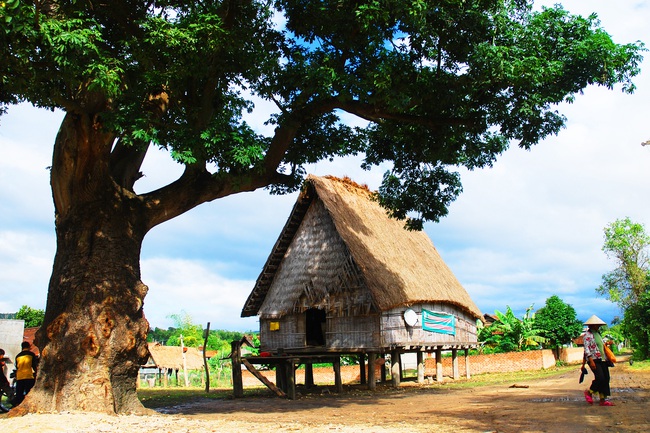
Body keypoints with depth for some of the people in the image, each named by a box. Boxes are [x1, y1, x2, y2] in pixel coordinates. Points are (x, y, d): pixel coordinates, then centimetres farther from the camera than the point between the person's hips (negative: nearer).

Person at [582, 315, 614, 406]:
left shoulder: (598, 333, 18)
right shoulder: (588, 334, -7)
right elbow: (586, 348, -15)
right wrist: (591, 360, -21)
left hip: (602, 359, 8)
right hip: (594, 360, -8)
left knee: (606, 379, 3)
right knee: (600, 378, -18)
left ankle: (604, 399, 8)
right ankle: (589, 392, 5)